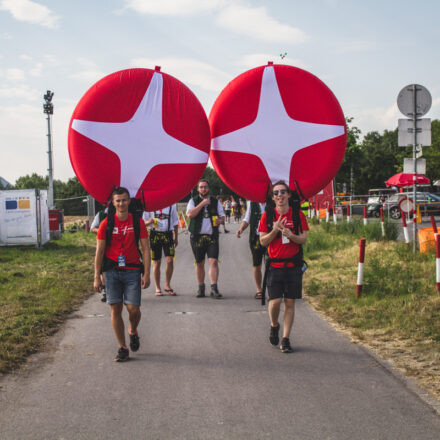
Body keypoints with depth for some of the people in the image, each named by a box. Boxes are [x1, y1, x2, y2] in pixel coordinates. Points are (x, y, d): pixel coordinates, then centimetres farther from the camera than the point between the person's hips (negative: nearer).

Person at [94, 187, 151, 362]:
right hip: (112, 272, 1)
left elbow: (145, 249, 2)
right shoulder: (107, 223, 2)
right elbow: (99, 251, 4)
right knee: (115, 310, 0)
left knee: (133, 309, -6)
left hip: (132, 271, -1)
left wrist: (146, 274, -5)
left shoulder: (138, 221, 2)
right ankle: (122, 348, 9)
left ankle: (133, 331, 28)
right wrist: (97, 277, 0)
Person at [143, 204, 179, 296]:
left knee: (170, 261, -9)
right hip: (155, 234, -1)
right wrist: (149, 222, -16)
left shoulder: (171, 205, 8)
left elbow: (175, 223, 16)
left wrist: (176, 238, 14)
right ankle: (158, 288, 13)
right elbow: (143, 221, 7)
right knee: (157, 263, 2)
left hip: (168, 234, 1)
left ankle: (167, 285, 9)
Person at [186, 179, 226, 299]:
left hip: (212, 236, 0)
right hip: (197, 236, 0)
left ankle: (214, 289, -12)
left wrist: (220, 220, -9)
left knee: (213, 261, -12)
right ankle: (201, 288, 17)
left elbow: (222, 216, 15)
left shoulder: (215, 201, 12)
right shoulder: (193, 201, 6)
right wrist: (202, 204, -14)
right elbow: (190, 214, -11)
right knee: (199, 263, 6)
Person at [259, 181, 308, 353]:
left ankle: (285, 339, 10)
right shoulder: (267, 215, 1)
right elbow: (263, 241, 0)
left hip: (293, 265, 1)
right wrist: (275, 230, -17)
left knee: (290, 302, 2)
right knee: (275, 301, -8)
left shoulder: (298, 215, 2)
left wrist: (291, 235, -19)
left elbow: (304, 239, 0)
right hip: (274, 264, -1)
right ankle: (274, 326, 23)